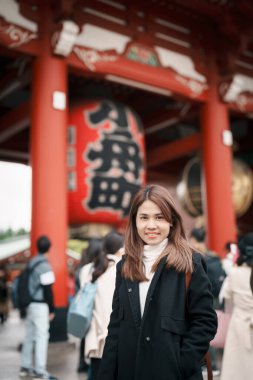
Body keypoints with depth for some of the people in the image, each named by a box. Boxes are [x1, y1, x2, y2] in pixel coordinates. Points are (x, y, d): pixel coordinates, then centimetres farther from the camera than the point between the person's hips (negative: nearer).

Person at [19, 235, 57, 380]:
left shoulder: (31, 263, 9)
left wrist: (30, 304, 19)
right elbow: (48, 290, -16)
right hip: (40, 305, -8)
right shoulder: (45, 266, -15)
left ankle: (25, 367, 25)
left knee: (30, 335, 16)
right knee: (42, 336, -5)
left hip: (30, 304, 8)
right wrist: (51, 309, -10)